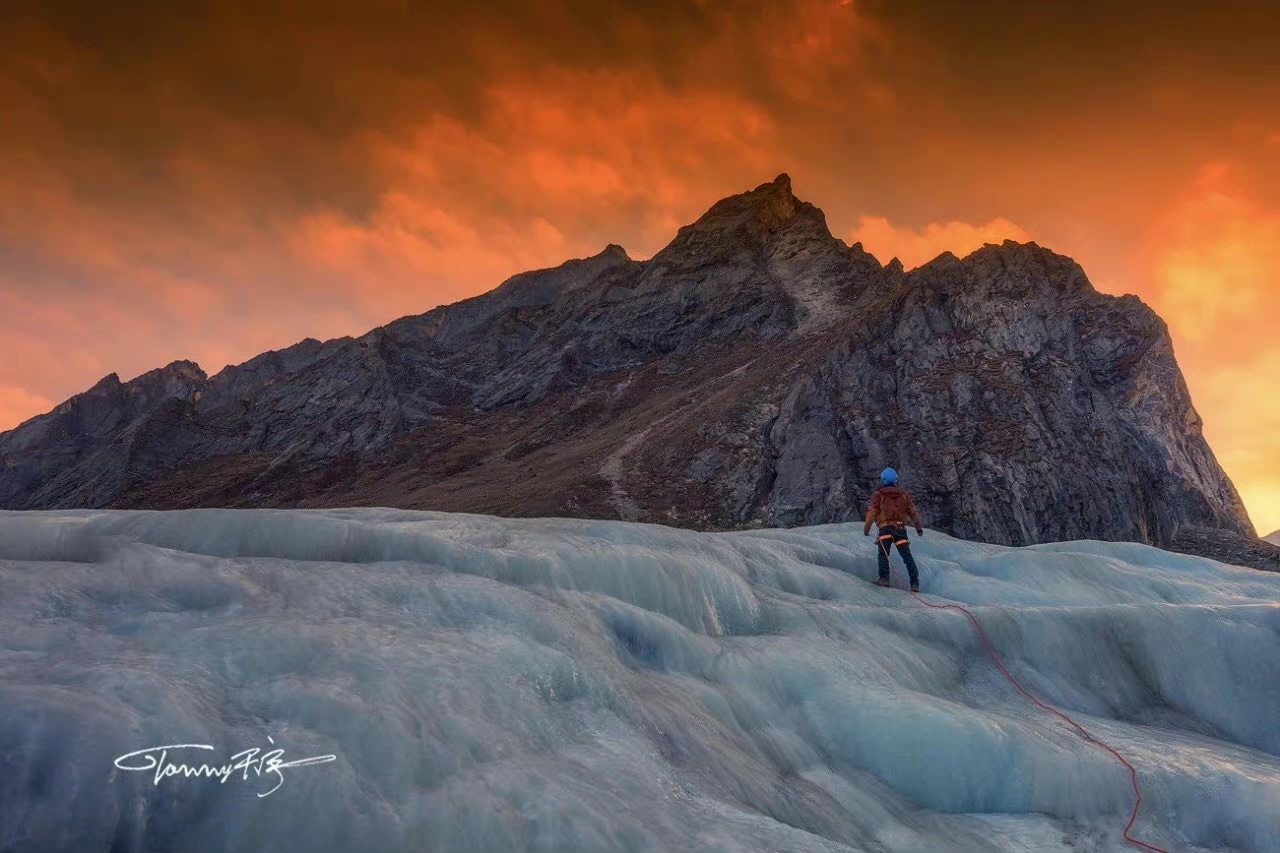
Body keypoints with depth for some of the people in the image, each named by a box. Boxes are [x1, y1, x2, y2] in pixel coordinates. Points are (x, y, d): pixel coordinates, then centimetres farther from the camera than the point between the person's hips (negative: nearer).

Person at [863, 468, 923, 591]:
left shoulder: (879, 495, 7)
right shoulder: (903, 494, 17)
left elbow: (872, 512, -1)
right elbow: (913, 511, 14)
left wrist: (866, 528, 2)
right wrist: (919, 527, 20)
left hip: (885, 528, -3)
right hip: (900, 529, 3)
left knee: (883, 554, -7)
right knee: (907, 556, 2)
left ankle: (884, 578, -24)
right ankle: (915, 583, -3)